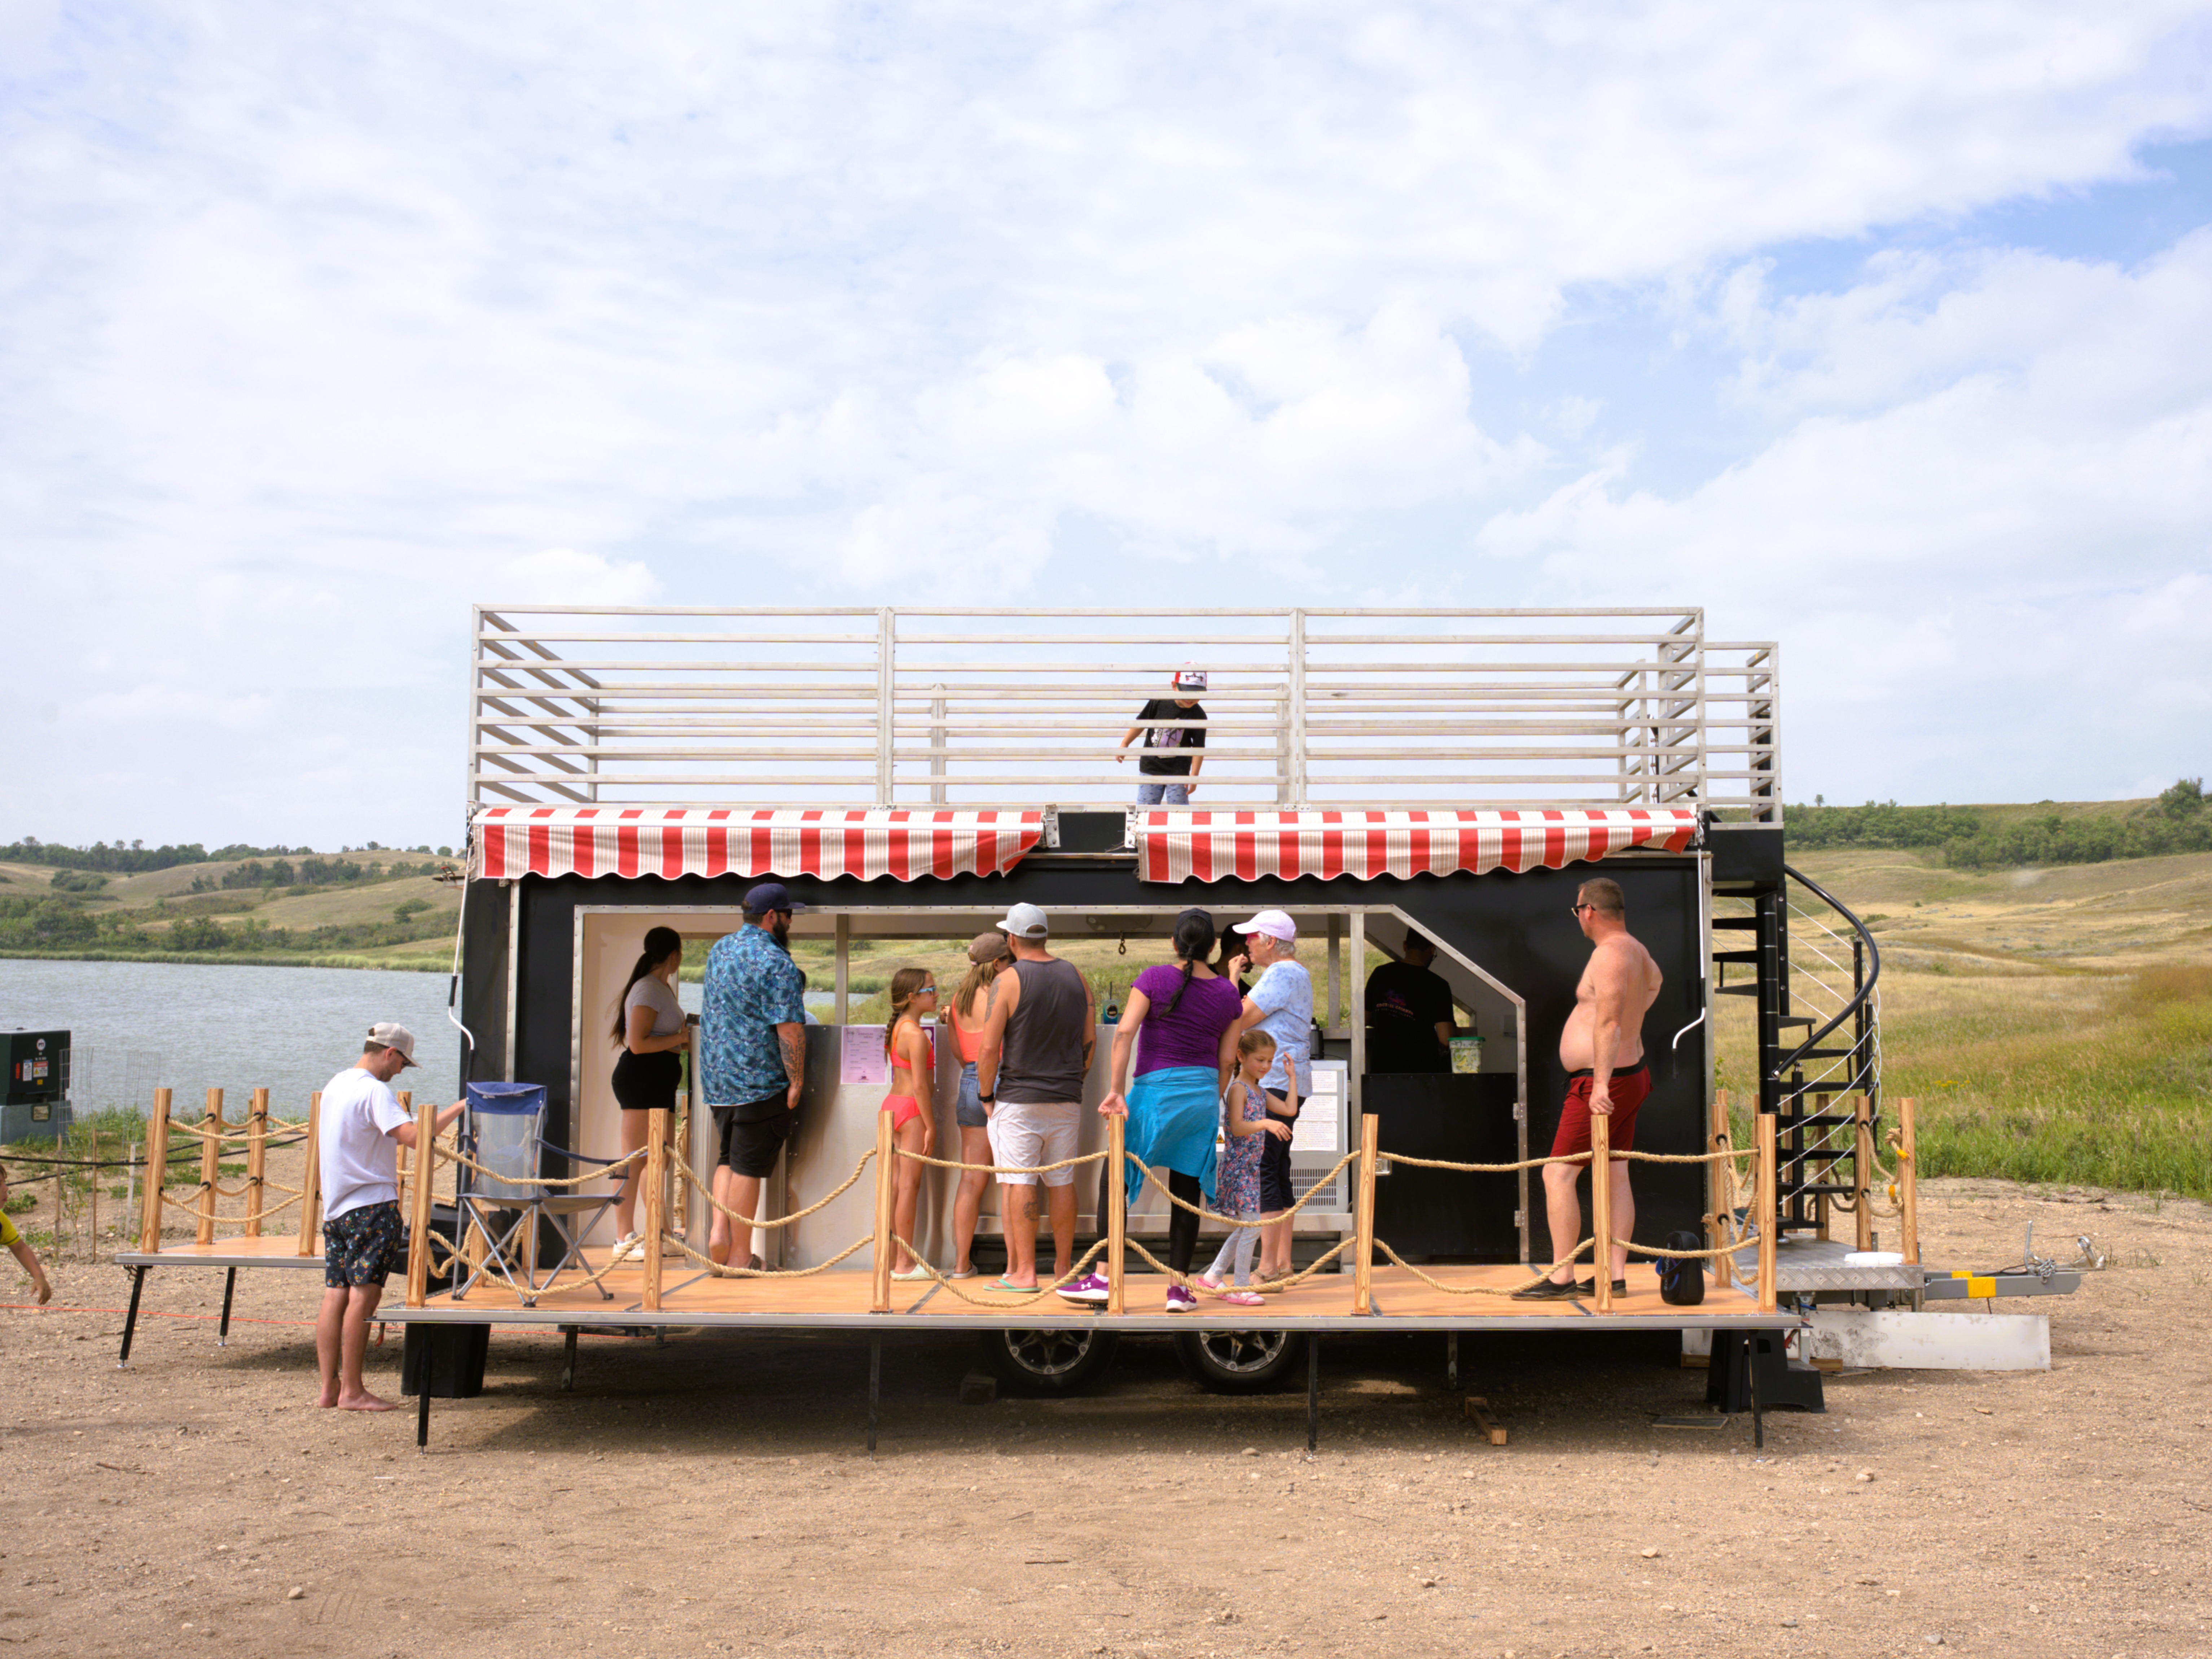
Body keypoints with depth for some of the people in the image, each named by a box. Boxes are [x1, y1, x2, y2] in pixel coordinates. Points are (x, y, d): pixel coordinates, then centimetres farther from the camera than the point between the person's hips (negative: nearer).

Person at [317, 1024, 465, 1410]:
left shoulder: (335, 1085, 16)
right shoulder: (374, 1092, -13)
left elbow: (321, 1142, 27)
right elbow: (413, 1136, -25)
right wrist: (458, 1108, -18)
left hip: (336, 1206, 9)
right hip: (372, 1205, -9)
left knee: (336, 1295, 8)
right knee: (364, 1294, -7)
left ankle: (329, 1387, 9)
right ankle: (352, 1391, -5)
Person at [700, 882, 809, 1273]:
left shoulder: (720, 950, 10)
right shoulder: (778, 964, -16)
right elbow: (790, 1029, -20)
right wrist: (797, 1080, -13)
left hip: (716, 1077, 7)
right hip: (760, 1080, -7)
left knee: (728, 1157, 19)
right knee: (748, 1166, 0)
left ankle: (719, 1232, 3)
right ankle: (741, 1253, 7)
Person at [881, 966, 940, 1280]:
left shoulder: (898, 1028, 12)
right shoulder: (916, 1034, -16)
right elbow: (920, 1085, -19)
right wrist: (931, 1126, -16)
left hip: (894, 1103, 9)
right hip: (912, 1111, -9)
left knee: (897, 1182, 12)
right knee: (910, 1184, -6)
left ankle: (892, 1258, 16)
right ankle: (905, 1263, -4)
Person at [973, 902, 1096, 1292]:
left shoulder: (1008, 981, -10)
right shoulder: (1076, 978, 6)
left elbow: (989, 1048, -12)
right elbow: (1090, 1040, 10)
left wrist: (986, 1095, 0)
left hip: (1019, 1099, -5)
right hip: (1067, 1099, 5)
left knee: (1018, 1183, -2)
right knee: (1062, 1183, 11)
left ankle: (1024, 1272, -3)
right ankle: (1063, 1268, 18)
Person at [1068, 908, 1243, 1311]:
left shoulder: (1156, 978, -6)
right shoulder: (1228, 994, 6)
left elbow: (1124, 1032, -14)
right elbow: (1227, 1060, 9)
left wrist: (1116, 1090, -13)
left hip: (1157, 1088, -4)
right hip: (1203, 1093, 4)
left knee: (1115, 1179, 5)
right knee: (1186, 1190, 8)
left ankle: (1103, 1278, 2)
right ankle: (1179, 1288, 10)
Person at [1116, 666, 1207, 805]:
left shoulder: (1198, 717, -11)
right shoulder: (1159, 702, -8)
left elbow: (1198, 748, -8)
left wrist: (1194, 776, -13)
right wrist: (1124, 744, 7)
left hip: (1178, 772, -1)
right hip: (1150, 768, 2)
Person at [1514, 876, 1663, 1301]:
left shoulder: (1609, 954, -21)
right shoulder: (1635, 948, 12)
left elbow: (1607, 1022, -31)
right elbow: (1654, 980, 37)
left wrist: (1601, 1085, -36)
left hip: (1602, 1086, -11)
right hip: (1632, 1076, 11)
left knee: (1558, 1174, -8)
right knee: (1614, 1175, 12)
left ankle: (1561, 1278, -8)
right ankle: (1615, 1276, 14)